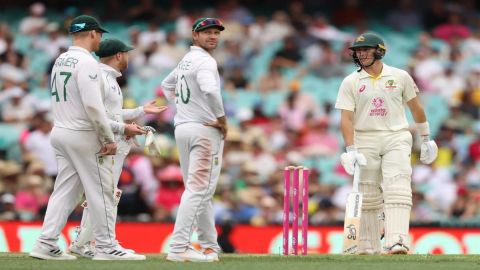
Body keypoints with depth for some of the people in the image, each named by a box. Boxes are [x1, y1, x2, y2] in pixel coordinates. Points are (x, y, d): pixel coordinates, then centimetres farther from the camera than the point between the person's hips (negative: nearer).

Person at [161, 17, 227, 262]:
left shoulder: (185, 61, 16)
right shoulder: (205, 61, -13)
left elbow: (167, 84, 33)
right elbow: (210, 90, -31)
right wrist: (222, 118, -17)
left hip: (182, 128, 10)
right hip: (205, 130, -10)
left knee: (200, 190, 15)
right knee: (198, 190, -11)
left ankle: (209, 246, 21)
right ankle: (178, 248, -17)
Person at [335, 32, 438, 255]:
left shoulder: (400, 77, 6)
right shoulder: (350, 82, 4)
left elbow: (416, 108, 15)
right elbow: (346, 117, -4)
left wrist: (426, 140, 17)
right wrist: (350, 150, -15)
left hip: (396, 139, -1)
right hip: (365, 140, 1)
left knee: (397, 189, -17)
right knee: (367, 195, 1)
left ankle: (397, 242, -28)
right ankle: (368, 248, 10)